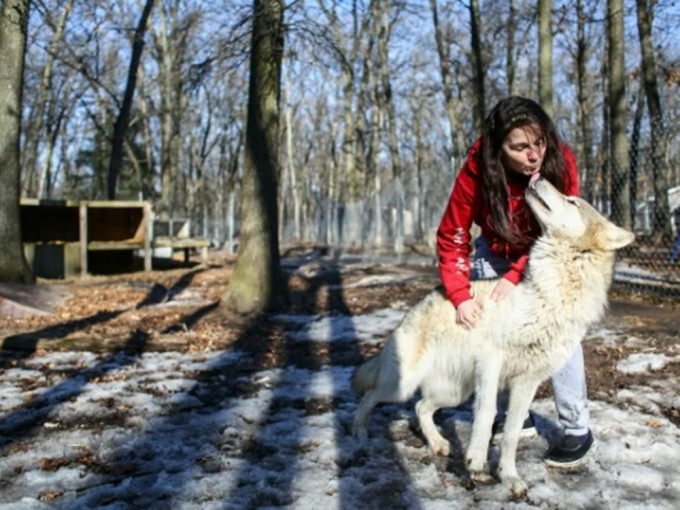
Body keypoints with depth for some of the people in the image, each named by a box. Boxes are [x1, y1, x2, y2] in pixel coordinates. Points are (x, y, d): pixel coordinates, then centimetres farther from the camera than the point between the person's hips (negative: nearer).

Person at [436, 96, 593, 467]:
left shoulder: (560, 160, -31)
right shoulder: (477, 170, -29)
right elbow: (452, 236, -21)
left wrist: (516, 276, -31)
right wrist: (460, 296, -31)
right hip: (497, 251, 2)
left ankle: (577, 428, -9)